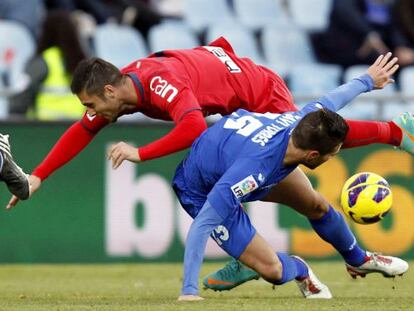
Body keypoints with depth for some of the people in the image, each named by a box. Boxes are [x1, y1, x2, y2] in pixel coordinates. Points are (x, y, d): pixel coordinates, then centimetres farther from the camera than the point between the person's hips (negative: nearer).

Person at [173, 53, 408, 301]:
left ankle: (358, 260, 48)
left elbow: (331, 100, -1)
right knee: (272, 271, -12)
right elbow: (202, 225, -45)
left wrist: (367, 81, 18)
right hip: (204, 194, -7)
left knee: (317, 206, 17)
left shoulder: (301, 121, -25)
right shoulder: (253, 169, -46)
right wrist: (189, 291, -46)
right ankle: (299, 270, 26)